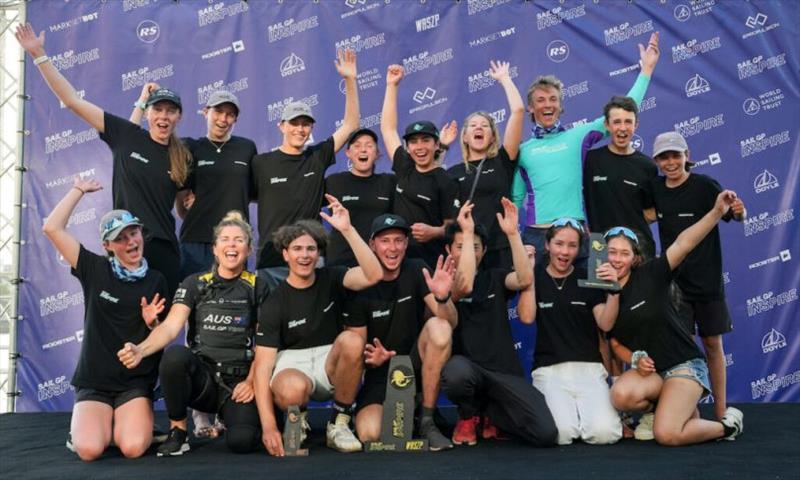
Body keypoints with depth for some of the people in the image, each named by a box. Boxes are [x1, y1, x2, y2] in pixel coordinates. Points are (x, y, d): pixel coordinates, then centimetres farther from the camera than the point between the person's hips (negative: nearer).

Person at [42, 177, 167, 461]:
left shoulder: (156, 281, 4)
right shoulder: (95, 270, 0)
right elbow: (52, 228, -6)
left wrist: (151, 321, -13)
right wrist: (79, 189, 0)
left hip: (136, 382, 1)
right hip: (93, 380, 0)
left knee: (133, 448, -23)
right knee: (89, 450, -22)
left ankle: (123, 424, 11)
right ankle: (84, 426, 13)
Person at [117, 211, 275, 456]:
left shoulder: (259, 287, 5)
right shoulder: (195, 283, 6)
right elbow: (170, 326, -7)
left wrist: (251, 381, -9)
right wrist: (141, 349, -27)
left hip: (239, 381, 0)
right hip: (202, 374, 1)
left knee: (242, 441, -28)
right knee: (174, 354, -35)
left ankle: (226, 416, 11)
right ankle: (178, 430, -11)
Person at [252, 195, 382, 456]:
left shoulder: (331, 279, 0)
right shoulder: (273, 304, -6)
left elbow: (373, 275, -21)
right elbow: (262, 365, -12)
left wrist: (347, 229, -29)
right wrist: (268, 426, -22)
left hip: (332, 361, 2)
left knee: (352, 340, -31)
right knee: (291, 390, -39)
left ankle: (339, 424, -12)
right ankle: (298, 421, 2)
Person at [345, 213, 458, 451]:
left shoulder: (416, 271, -5)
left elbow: (451, 322, -15)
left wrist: (442, 297, -37)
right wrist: (372, 358, -27)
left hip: (417, 362, 1)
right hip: (381, 371, -1)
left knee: (439, 327, -30)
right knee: (369, 434, -27)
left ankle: (427, 422, -16)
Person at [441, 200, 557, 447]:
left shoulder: (495, 278, 14)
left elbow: (525, 280, -8)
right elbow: (465, 286, -20)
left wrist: (512, 233, -15)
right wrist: (466, 231, -18)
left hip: (505, 371, 2)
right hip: (466, 367, -2)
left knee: (546, 433, -19)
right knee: (456, 371, -41)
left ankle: (490, 414, 14)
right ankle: (468, 415, -3)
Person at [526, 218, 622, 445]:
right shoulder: (536, 277, 7)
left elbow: (605, 324, -1)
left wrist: (614, 290, -17)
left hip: (589, 368, 1)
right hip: (549, 369, -1)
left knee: (603, 433, -22)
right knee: (561, 433, -26)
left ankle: (586, 409, 11)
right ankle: (559, 408, 8)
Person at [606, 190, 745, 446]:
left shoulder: (651, 274, -7)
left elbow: (683, 243, -22)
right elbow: (615, 343, 11)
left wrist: (717, 212, -35)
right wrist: (635, 360, -10)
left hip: (684, 365, -4)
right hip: (647, 369, 4)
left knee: (666, 434, -24)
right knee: (620, 395, -32)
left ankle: (727, 424, 6)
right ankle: (656, 406, 5)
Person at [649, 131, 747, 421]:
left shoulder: (704, 185, -10)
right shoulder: (655, 188, 1)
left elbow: (734, 215, -10)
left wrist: (739, 211, -32)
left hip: (707, 279, -3)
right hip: (673, 280, 3)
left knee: (712, 343, 7)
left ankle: (720, 412, 16)